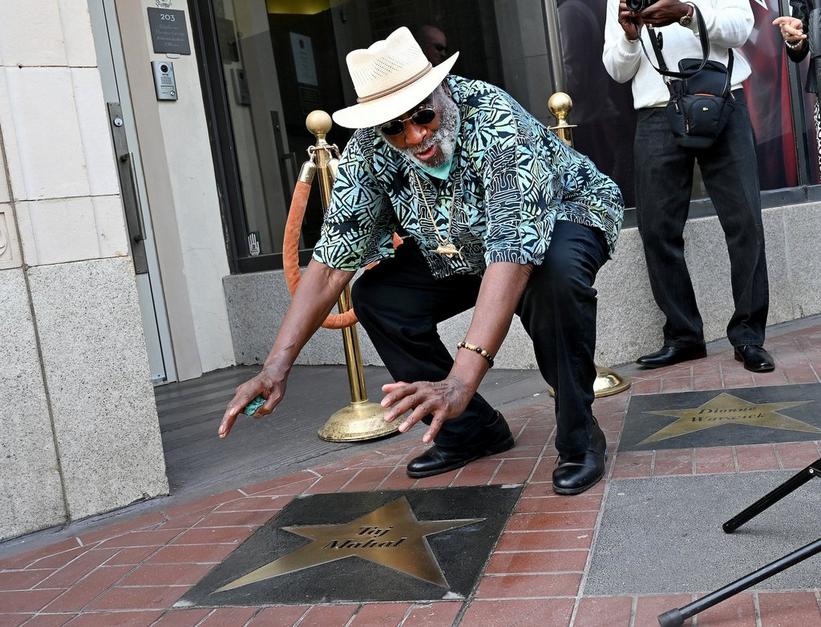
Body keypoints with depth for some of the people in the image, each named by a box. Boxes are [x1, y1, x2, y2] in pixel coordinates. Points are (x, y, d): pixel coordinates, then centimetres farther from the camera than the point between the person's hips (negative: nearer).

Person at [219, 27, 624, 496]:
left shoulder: (495, 123, -37)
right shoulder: (370, 151, -21)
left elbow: (513, 255, -47)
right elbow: (330, 263, -19)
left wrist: (461, 381, -56)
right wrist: (277, 365, -29)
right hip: (461, 248, 5)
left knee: (555, 272, -38)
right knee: (376, 298, -11)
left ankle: (579, 436, -15)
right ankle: (472, 428, 5)